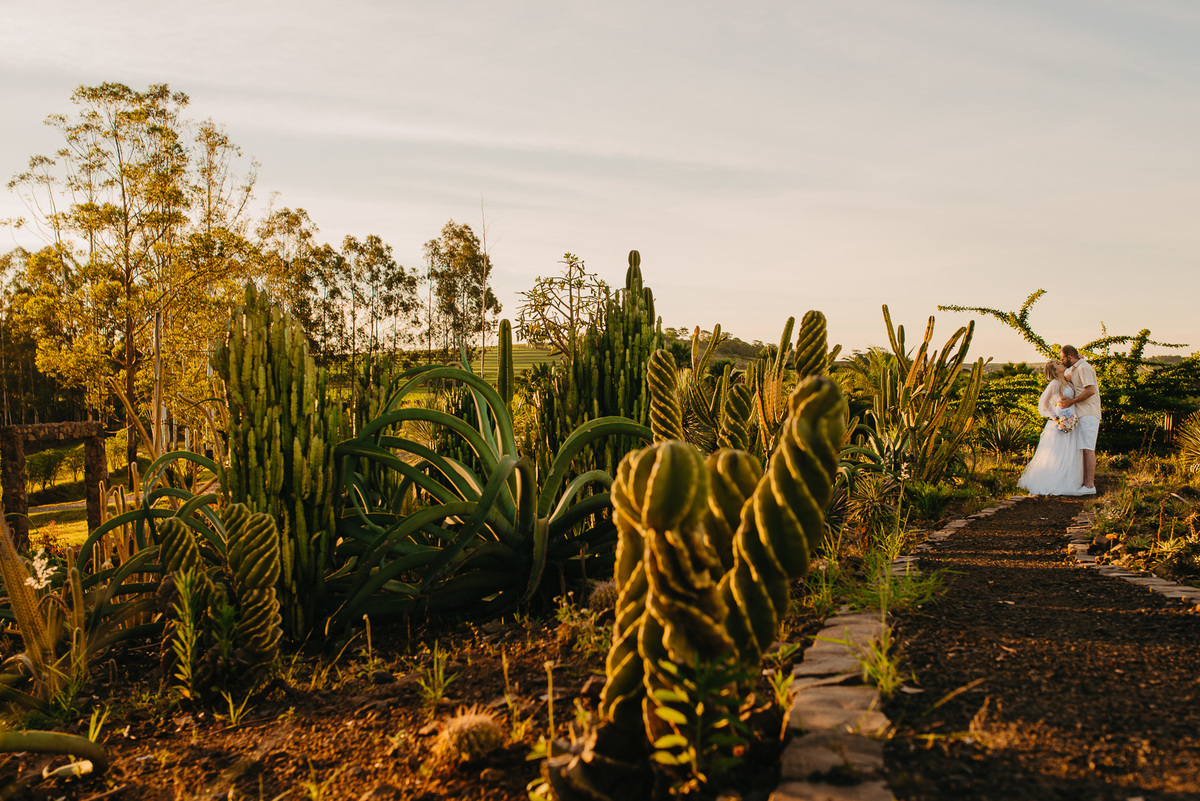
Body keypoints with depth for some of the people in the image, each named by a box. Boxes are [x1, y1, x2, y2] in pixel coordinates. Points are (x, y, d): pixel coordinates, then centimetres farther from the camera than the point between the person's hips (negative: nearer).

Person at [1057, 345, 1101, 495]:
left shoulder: (1083, 368, -11)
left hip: (1088, 414, -10)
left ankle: (1090, 485, -14)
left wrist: (1072, 401, -16)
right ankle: (1085, 482, 12)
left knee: (1088, 449, -12)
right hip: (1081, 415, 10)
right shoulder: (1073, 369, 20)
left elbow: (1091, 390, -21)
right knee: (1083, 449, 9)